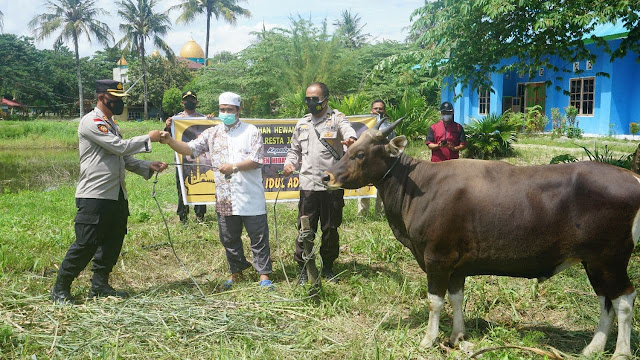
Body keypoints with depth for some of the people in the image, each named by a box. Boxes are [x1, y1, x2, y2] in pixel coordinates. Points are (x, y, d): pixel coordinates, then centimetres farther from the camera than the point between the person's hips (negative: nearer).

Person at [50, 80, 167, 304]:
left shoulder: (111, 124, 19)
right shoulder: (91, 122, -11)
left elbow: (123, 157, 18)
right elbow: (120, 147, -19)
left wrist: (148, 167, 5)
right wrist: (149, 139, -10)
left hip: (117, 195, 9)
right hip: (94, 196, -9)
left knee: (112, 244, 12)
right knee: (86, 244, -6)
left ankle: (100, 285, 25)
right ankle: (60, 289, 8)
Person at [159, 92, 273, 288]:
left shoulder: (251, 131, -1)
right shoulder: (212, 133, 9)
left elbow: (257, 160, -9)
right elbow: (190, 149, 0)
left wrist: (234, 167, -19)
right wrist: (170, 141, -16)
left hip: (250, 198, -4)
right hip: (225, 199, 4)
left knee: (258, 237, 2)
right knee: (229, 239, 14)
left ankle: (264, 274, 11)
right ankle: (236, 272, 29)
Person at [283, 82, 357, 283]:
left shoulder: (336, 119, -2)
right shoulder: (302, 124, 14)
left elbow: (347, 129, -25)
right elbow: (295, 150, 24)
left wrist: (350, 139, -49)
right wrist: (290, 164, 3)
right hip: (308, 185, 3)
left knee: (331, 229, 10)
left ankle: (328, 267, 27)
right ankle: (302, 268, 17)